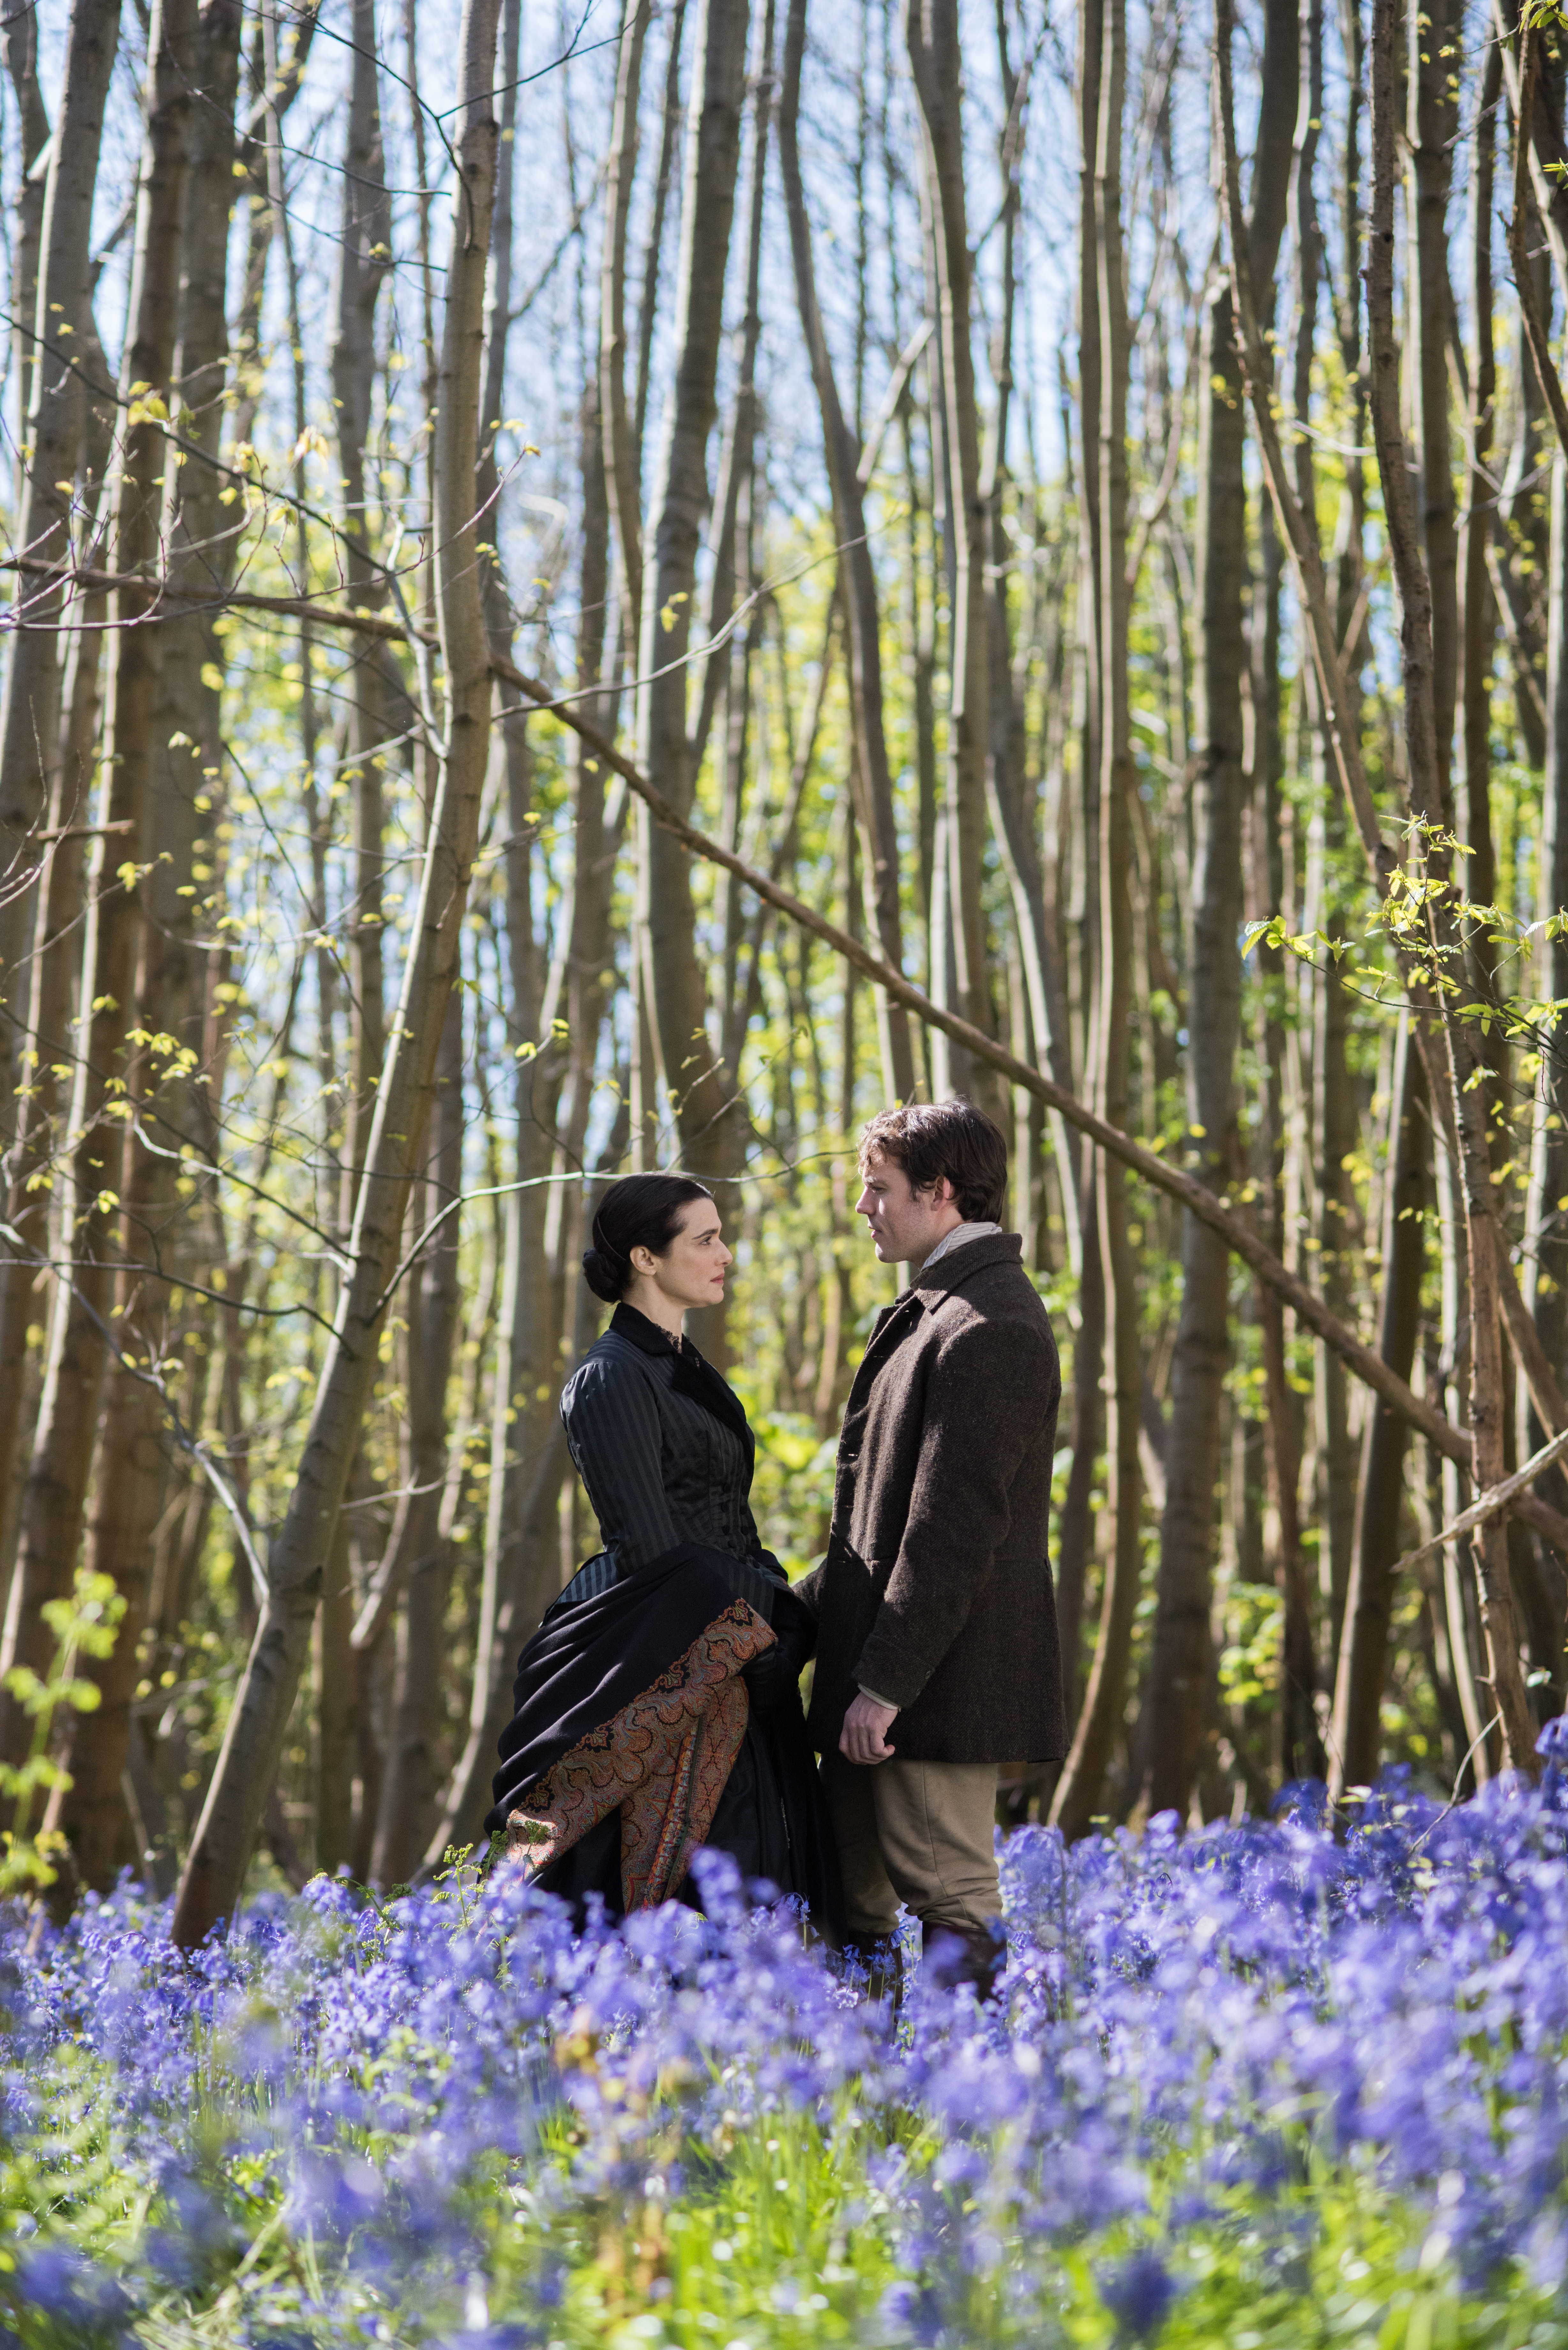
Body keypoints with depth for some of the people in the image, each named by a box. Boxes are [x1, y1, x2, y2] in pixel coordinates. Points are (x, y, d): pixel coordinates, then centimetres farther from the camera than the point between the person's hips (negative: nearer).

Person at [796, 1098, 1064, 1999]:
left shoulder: (988, 1330, -16)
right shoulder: (937, 1310, 17)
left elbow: (954, 1529, -21)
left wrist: (885, 1684, -21)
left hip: (940, 1680, -10)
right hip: (879, 1664, 10)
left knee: (951, 1899, -5)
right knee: (855, 1901, 13)